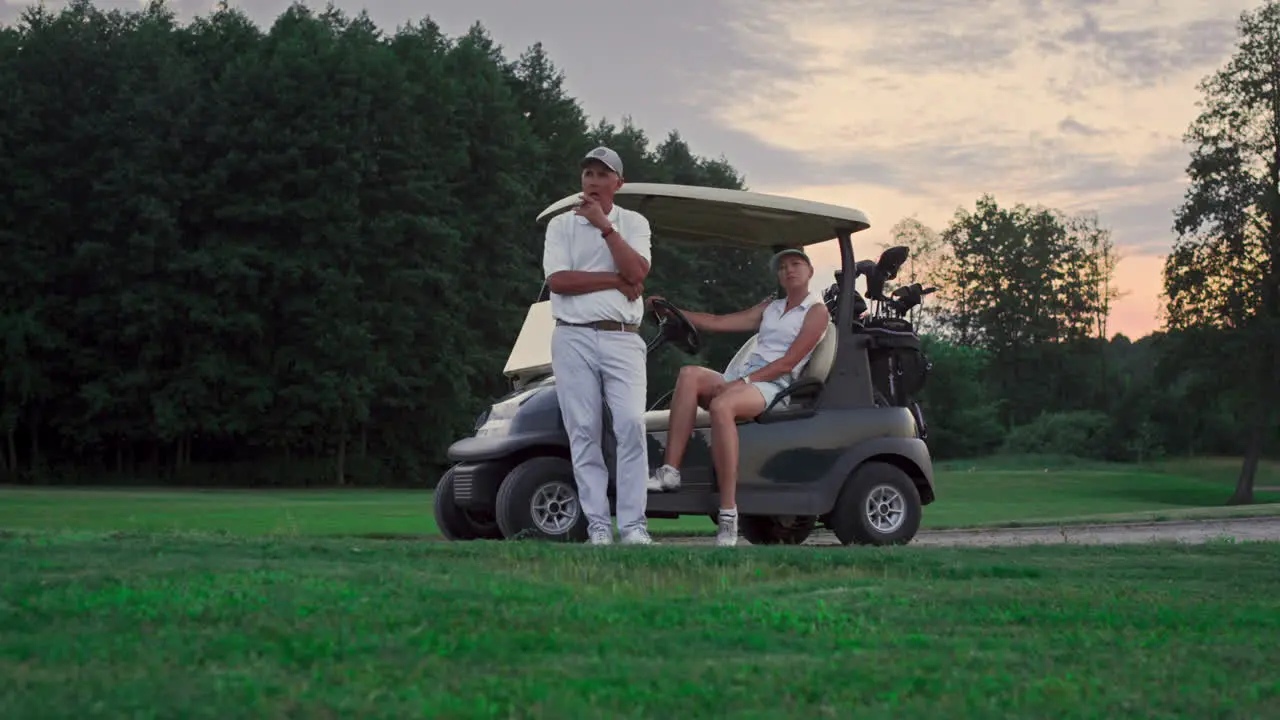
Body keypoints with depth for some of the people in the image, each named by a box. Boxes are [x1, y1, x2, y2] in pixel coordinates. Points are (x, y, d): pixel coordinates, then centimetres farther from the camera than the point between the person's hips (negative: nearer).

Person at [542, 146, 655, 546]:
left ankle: (633, 523, -9)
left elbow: (637, 271, -7)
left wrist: (604, 226, -9)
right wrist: (616, 281, -6)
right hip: (574, 337, 0)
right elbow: (557, 280, -6)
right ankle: (598, 524, 1)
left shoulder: (634, 223, 12)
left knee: (631, 425, -12)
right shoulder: (560, 225, 10)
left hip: (622, 338, 0)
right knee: (583, 431, -2)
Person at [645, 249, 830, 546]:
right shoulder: (770, 308, 29)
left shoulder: (816, 311, 7)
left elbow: (788, 362, -5)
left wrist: (745, 380, -15)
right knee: (690, 374, -24)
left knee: (721, 405, -38)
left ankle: (728, 517, -41)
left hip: (773, 387, -7)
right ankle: (669, 472, -35)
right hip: (741, 379, 7)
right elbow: (718, 322, 22)